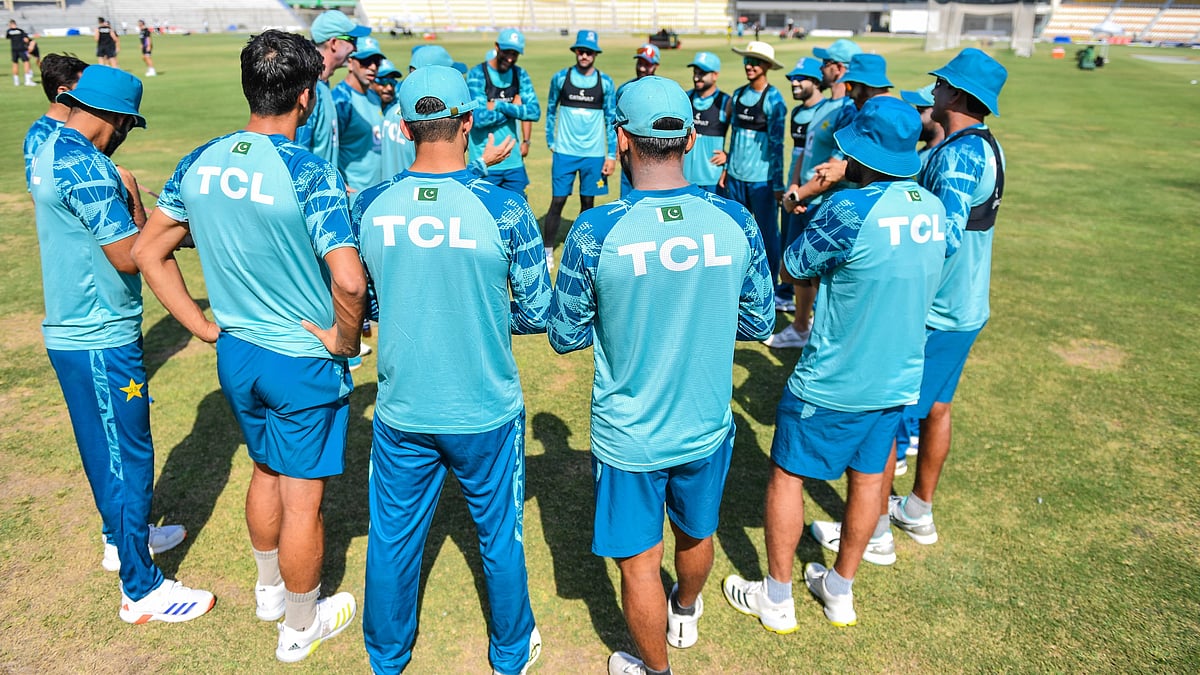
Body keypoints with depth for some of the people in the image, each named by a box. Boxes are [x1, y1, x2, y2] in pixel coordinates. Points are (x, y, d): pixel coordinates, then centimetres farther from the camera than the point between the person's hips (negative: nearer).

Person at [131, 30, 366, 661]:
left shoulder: (200, 162, -2)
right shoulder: (308, 173, -23)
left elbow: (147, 251, 6)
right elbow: (349, 280, -34)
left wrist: (204, 326, 8)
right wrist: (344, 339, -16)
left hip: (235, 355, 7)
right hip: (304, 362, -6)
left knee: (266, 473, 27)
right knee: (301, 500, 11)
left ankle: (269, 590, 49)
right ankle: (300, 627, 31)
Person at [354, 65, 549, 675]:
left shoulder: (369, 206, -9)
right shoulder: (503, 207, -17)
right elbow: (538, 313, -9)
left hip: (401, 413, 2)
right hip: (487, 415, -2)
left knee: (393, 537, 20)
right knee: (500, 535, 18)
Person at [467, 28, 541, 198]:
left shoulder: (520, 75, 6)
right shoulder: (476, 75, -10)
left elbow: (534, 112, -1)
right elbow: (479, 119, -19)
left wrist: (499, 106, -9)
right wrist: (514, 108, -8)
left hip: (513, 161, 5)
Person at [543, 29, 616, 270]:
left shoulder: (605, 82, 2)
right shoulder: (560, 78, 1)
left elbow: (611, 119, 4)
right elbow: (551, 111, 12)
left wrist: (612, 155, 0)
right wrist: (551, 142, 8)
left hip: (594, 154, 1)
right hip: (564, 152, -1)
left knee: (588, 203, 9)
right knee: (558, 202, -2)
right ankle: (547, 251, 9)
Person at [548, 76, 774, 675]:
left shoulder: (595, 233, -22)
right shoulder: (736, 222, -14)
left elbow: (564, 335, -9)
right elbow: (759, 322, -1)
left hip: (628, 438, -3)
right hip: (708, 427, 4)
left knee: (639, 562, 18)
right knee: (697, 534, 29)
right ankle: (685, 616, 59)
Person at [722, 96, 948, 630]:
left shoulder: (849, 209, -24)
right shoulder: (933, 209, -2)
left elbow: (794, 265, -12)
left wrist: (817, 208, 3)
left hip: (831, 382, -7)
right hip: (898, 379, 7)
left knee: (787, 475, 10)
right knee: (867, 477, 18)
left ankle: (776, 599, 25)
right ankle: (840, 591, 37)